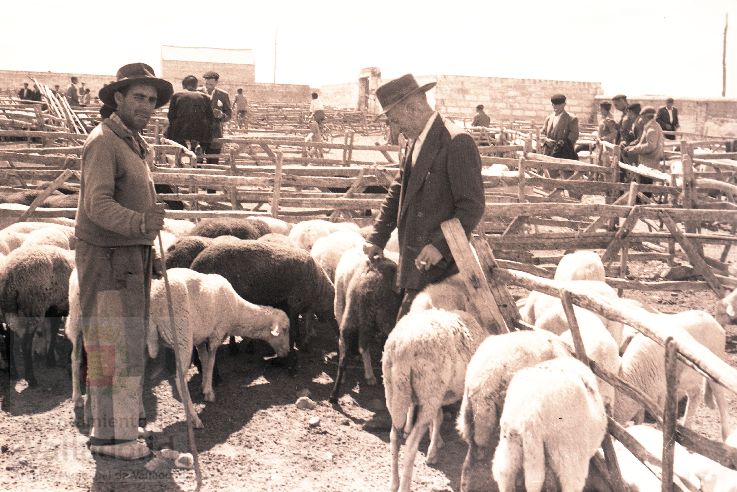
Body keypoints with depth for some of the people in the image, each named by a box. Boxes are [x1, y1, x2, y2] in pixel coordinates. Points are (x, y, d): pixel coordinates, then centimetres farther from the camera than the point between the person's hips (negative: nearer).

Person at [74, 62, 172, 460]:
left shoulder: (134, 143, 15)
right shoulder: (103, 142, -15)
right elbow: (98, 204, -27)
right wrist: (140, 223, -41)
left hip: (132, 256, 10)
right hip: (107, 258, -10)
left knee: (128, 341, 15)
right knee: (112, 344, -7)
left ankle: (119, 421, 27)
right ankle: (110, 434, 0)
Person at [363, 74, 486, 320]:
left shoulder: (457, 142, -15)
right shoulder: (417, 143, 14)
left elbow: (472, 206, -18)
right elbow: (398, 193, 21)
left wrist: (441, 246, -25)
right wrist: (377, 239, 17)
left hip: (436, 263, -9)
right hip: (414, 262, 9)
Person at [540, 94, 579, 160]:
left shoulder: (571, 119, 2)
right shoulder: (548, 118, 18)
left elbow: (574, 135, -3)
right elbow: (542, 133, 18)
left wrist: (564, 142, -17)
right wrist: (546, 140, -3)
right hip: (548, 152, 4)